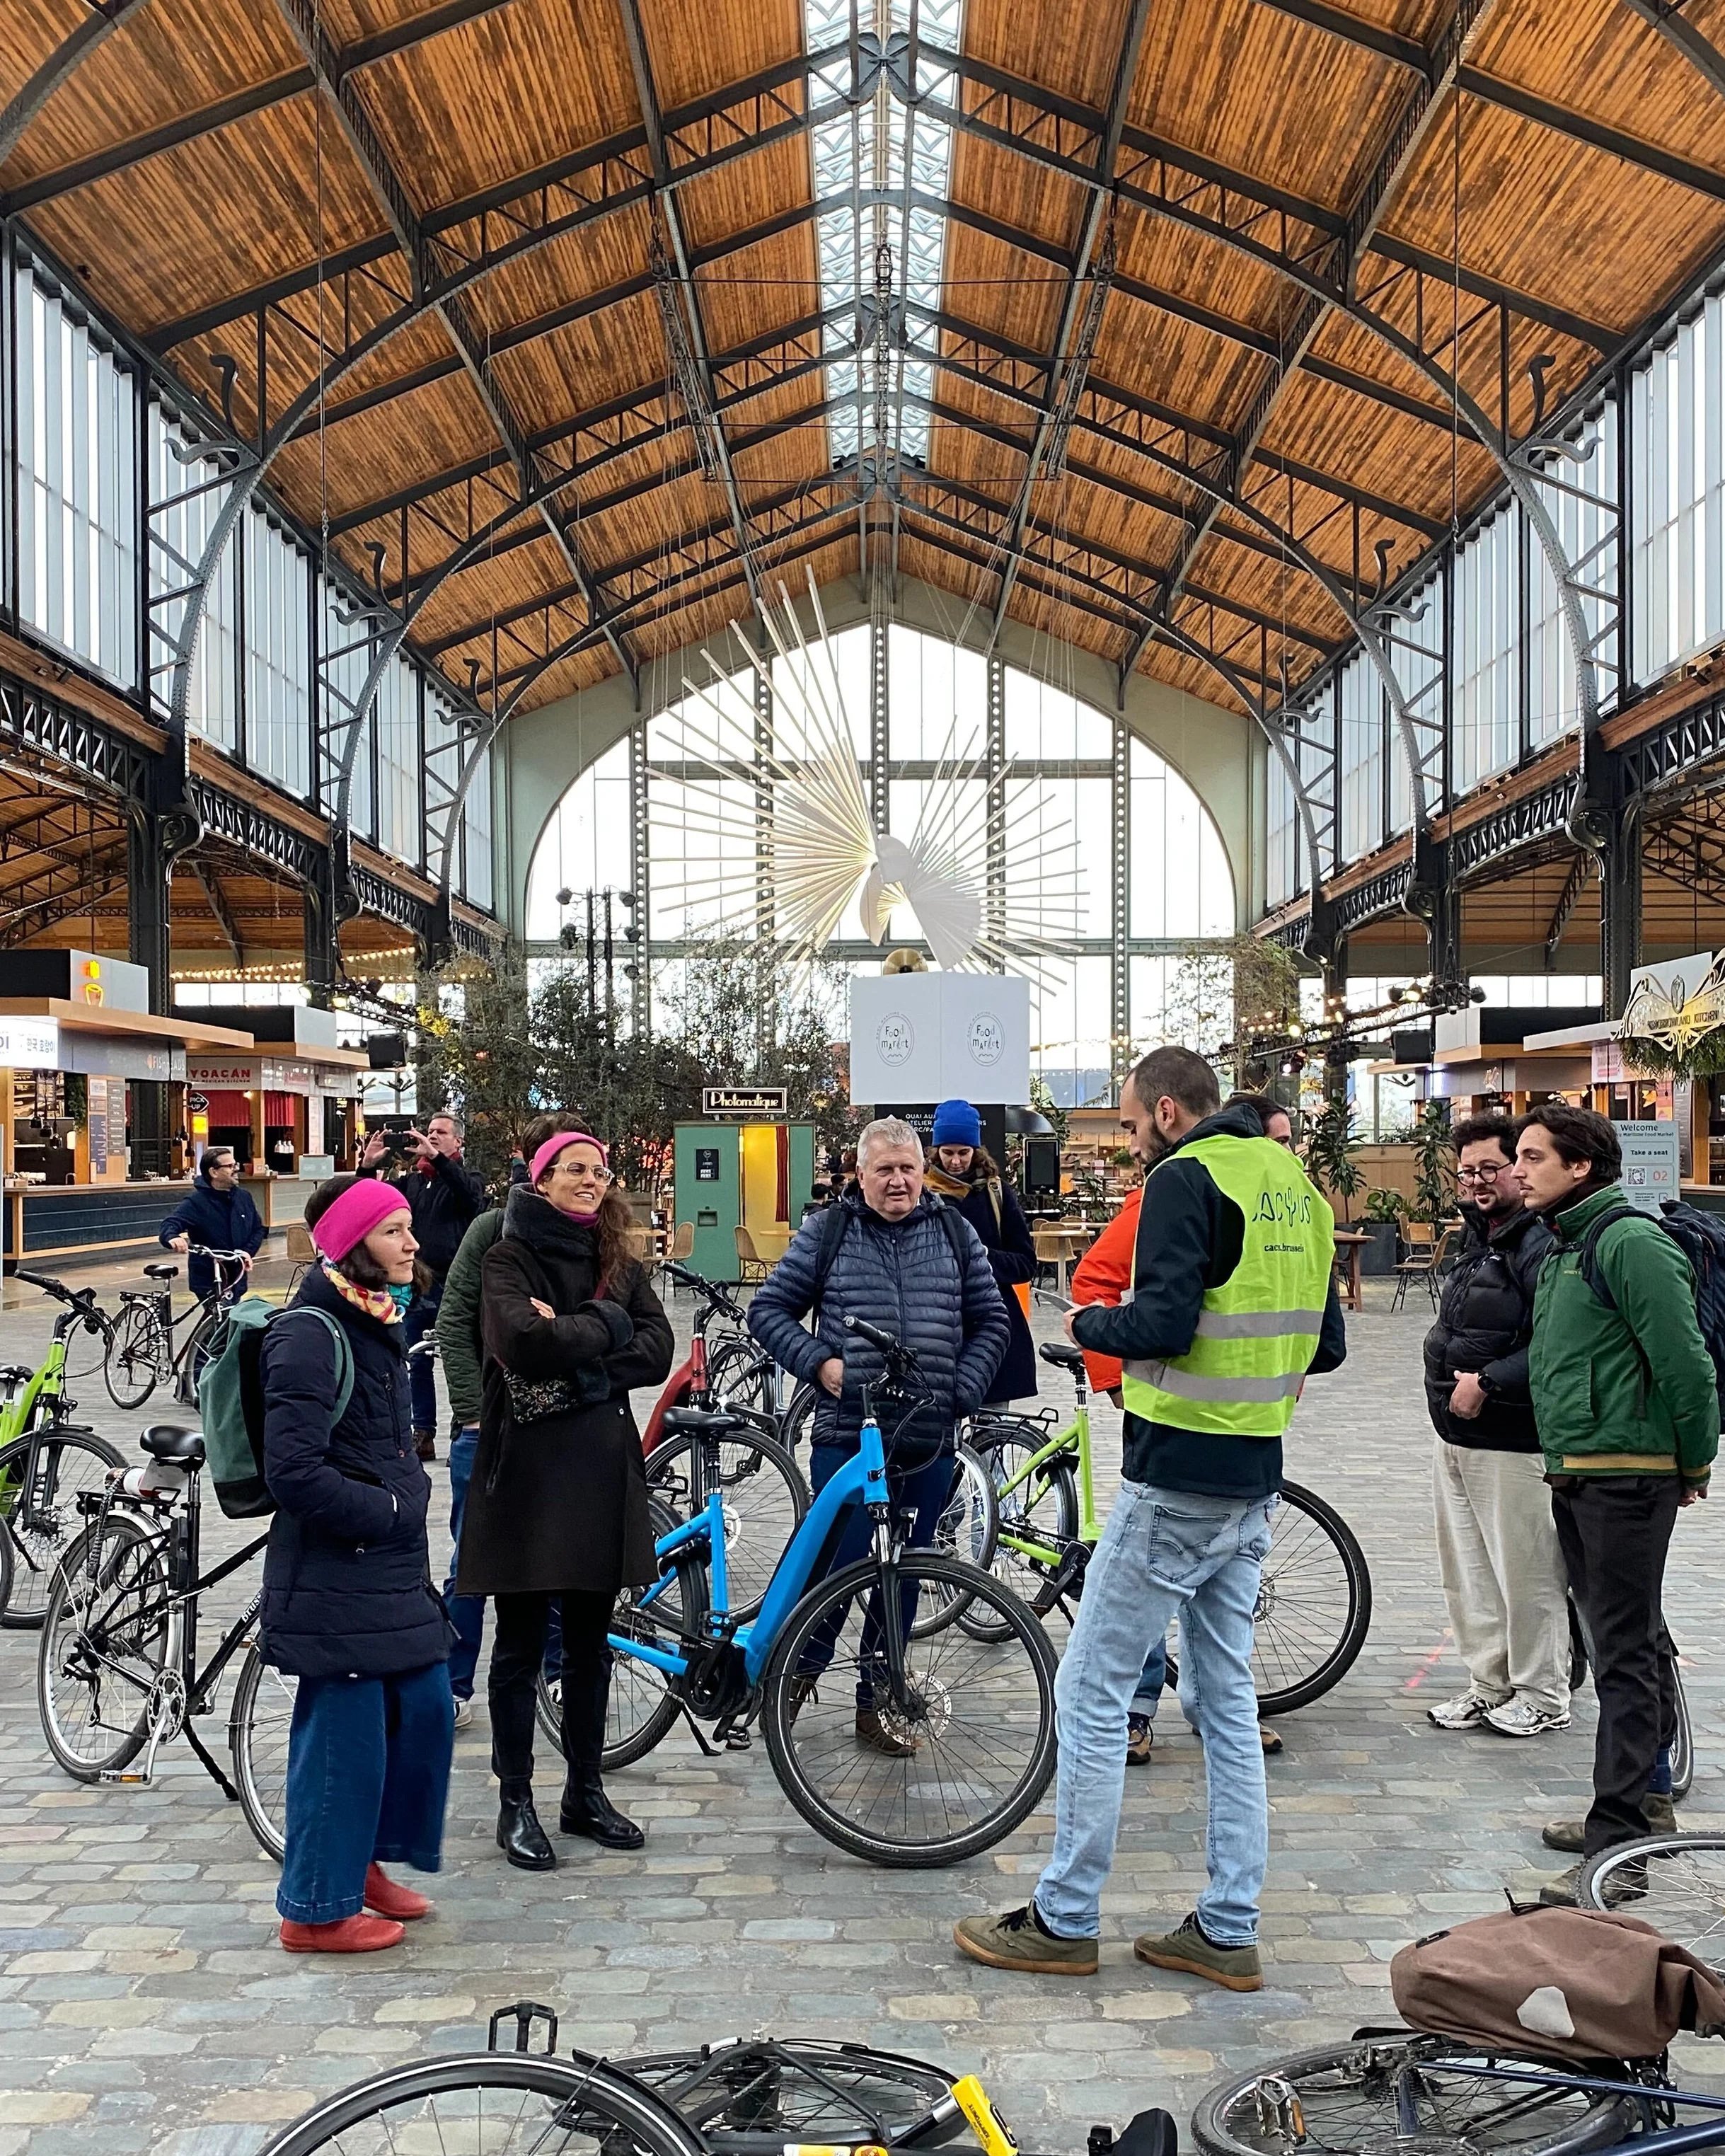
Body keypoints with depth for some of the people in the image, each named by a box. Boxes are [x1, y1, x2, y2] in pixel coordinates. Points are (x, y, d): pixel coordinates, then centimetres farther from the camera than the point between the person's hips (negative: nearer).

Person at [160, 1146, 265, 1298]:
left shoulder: (244, 1197, 7)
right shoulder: (196, 1201, -10)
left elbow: (258, 1228, 14)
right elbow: (170, 1224, -21)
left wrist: (248, 1252, -5)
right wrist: (172, 1238, -45)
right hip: (208, 1281, -6)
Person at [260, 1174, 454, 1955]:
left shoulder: (377, 1321, 12)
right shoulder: (309, 1334, -18)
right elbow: (294, 1472, -23)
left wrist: (408, 1489, 9)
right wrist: (389, 1509, -15)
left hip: (389, 1564, 10)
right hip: (331, 1573, -10)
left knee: (425, 1706, 14)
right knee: (345, 1732, -1)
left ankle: (362, 1860, 32)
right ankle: (318, 1909, 15)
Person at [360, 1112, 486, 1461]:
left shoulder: (466, 1179, 3)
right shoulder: (411, 1181, 15)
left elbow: (472, 1196, -21)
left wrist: (436, 1157, -30)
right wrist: (367, 1167, -8)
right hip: (415, 1285, 5)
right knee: (417, 1364, 9)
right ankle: (423, 1433, 17)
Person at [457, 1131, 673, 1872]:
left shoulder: (619, 1263, 12)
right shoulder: (507, 1258, -3)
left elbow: (657, 1351, -3)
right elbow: (523, 1341, -22)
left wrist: (572, 1348, -14)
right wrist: (605, 1326, -11)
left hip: (602, 1466, 5)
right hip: (527, 1466, -5)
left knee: (590, 1644, 13)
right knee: (522, 1645, 4)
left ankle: (585, 1792, 26)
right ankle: (515, 1804, 16)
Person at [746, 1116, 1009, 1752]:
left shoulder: (956, 1236, 9)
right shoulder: (825, 1235, 2)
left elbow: (990, 1322, 13)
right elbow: (769, 1309, 5)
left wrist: (961, 1393, 0)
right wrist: (819, 1362, -9)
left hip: (929, 1443, 3)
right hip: (847, 1436, -3)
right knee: (839, 1564, -5)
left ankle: (875, 1705, 23)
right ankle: (801, 1669, 23)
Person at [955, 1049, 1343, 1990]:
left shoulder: (1184, 1178, -13)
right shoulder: (1295, 1182, 12)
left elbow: (1162, 1322, -24)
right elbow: (1326, 1342, 15)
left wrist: (1090, 1326, -6)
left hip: (1177, 1479, -9)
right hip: (1255, 1484, 9)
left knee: (1092, 1693, 1)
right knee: (1225, 1698, 14)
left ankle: (1063, 1922, 10)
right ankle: (1228, 1930, 19)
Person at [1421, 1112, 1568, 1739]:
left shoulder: (1542, 1244, -16)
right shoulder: (1476, 1240, 15)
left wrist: (1487, 1383, -23)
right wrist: (1450, 1371, 12)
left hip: (1512, 1444, -9)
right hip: (1455, 1437, 10)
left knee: (1526, 1571, 1)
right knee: (1467, 1570, 15)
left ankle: (1542, 1694, 16)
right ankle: (1489, 1683, 27)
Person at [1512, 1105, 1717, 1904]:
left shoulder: (1630, 1241, -15)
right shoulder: (1565, 1246, 16)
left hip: (1626, 1476, -10)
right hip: (1575, 1477, 10)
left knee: (1626, 1658, -6)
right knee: (1622, 1647, 17)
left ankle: (1615, 1847, -3)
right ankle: (1641, 1805, 28)